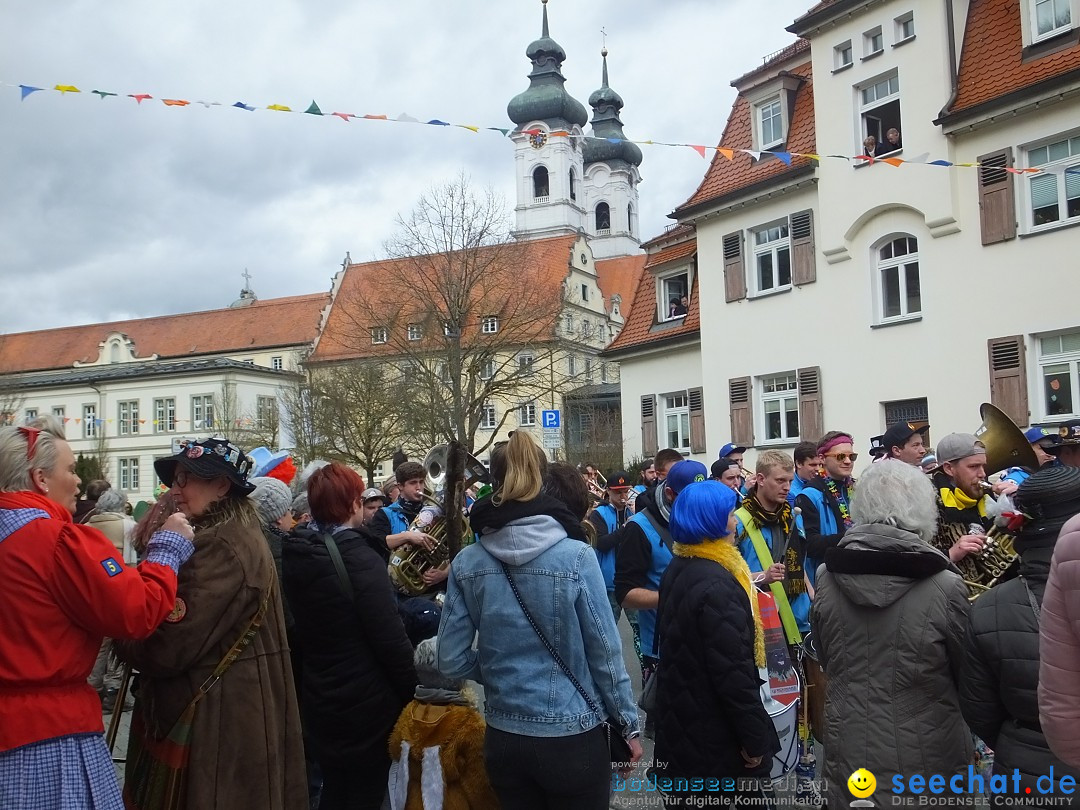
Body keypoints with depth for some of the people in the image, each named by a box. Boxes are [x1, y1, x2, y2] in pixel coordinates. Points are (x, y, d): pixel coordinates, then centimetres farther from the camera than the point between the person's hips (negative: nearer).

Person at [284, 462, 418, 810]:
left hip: (318, 700, 7)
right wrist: (412, 693, -10)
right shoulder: (359, 559, -22)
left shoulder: (295, 554, 0)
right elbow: (391, 639, -21)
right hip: (365, 703, -7)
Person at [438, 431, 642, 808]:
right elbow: (605, 652, -10)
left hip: (504, 740, 3)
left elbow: (452, 661, -4)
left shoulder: (466, 563, -7)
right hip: (573, 738, -2)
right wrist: (627, 724, 3)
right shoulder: (576, 556, -15)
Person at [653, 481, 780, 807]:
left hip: (679, 718, 9)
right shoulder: (716, 584, -24)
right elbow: (733, 670, -24)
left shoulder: (677, 569, 5)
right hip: (713, 730, -9)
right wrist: (754, 737, -18)